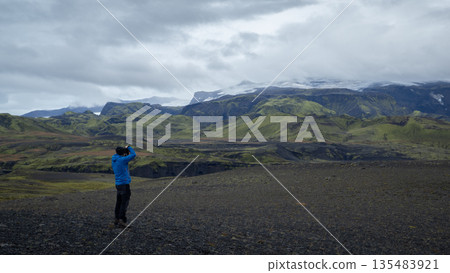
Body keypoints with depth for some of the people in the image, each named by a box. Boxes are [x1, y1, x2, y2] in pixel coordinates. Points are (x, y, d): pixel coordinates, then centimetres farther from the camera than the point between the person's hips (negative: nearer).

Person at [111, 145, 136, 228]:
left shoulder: (113, 160, 7)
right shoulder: (122, 160, -16)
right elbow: (133, 155, -12)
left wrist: (125, 149, 14)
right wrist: (128, 147, 5)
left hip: (118, 184, 8)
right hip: (124, 184, -8)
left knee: (119, 202, 14)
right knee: (124, 203, -5)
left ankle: (117, 220, 19)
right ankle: (122, 221, -6)